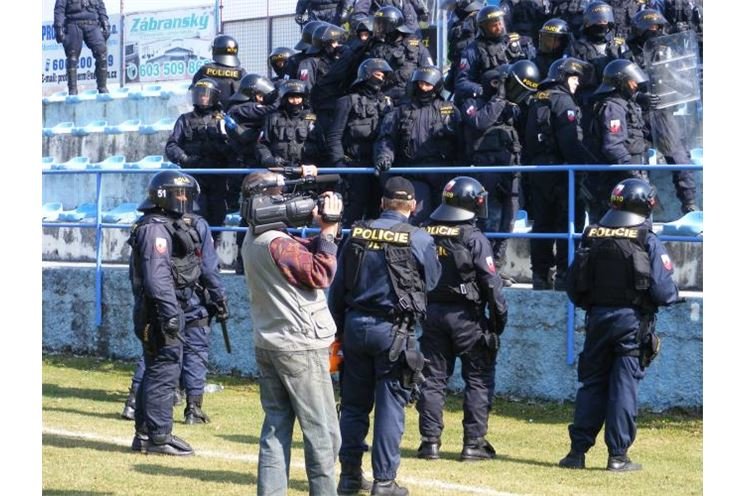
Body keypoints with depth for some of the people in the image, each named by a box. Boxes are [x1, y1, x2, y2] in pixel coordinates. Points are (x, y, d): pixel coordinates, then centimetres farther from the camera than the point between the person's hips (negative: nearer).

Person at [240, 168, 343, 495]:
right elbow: (320, 274, -17)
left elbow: (304, 253, 12)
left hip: (267, 345, 9)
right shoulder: (277, 243, -18)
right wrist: (328, 231, -14)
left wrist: (324, 231, 0)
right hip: (300, 348, -9)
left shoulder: (253, 240, 10)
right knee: (322, 433, -2)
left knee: (275, 427, 8)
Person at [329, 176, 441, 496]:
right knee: (390, 406, 1)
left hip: (355, 325, 4)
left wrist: (338, 330, 14)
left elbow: (337, 287, 6)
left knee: (354, 404, 12)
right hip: (392, 329, -4)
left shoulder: (357, 234, 3)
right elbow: (431, 283, 4)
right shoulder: (419, 240, -8)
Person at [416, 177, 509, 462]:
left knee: (433, 377, 10)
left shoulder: (424, 235, 5)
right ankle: (474, 443, 1)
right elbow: (491, 282, -13)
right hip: (466, 316, -5)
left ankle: (430, 441, 8)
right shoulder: (473, 238, -12)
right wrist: (499, 317, -5)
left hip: (431, 313, 5)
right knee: (478, 378, 4)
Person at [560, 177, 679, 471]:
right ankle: (618, 455, 2)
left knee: (591, 384, 11)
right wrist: (673, 294, 10)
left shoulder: (592, 237, 3)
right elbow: (664, 291, -12)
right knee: (624, 387, 1)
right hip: (633, 321, -3)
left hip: (597, 318, 3)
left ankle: (578, 451, 9)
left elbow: (573, 287, 4)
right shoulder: (648, 242, -8)